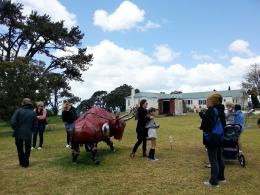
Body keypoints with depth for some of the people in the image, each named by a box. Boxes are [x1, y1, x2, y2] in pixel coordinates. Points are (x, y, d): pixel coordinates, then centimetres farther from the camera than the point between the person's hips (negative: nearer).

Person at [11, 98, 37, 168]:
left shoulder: (19, 110, -6)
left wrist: (15, 129, 3)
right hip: (28, 134, 1)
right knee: (27, 149, 13)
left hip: (18, 133, 0)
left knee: (20, 149, 16)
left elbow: (13, 121, -14)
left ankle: (22, 162, 25)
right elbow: (35, 125, 1)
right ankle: (26, 163, 16)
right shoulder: (33, 113, 1)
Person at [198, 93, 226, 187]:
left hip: (211, 138, -9)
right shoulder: (220, 111, 9)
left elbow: (205, 124, -20)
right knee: (219, 158, 19)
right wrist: (201, 113, 16)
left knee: (213, 160, -2)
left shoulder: (211, 111, -17)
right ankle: (221, 177, 32)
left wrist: (201, 127, -1)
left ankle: (214, 182, 4)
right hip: (220, 137, 9)